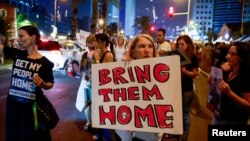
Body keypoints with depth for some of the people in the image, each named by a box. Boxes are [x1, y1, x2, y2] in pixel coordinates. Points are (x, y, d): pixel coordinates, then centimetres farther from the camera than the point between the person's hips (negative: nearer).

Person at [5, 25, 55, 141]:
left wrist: (42, 84, -22)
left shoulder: (45, 63, -11)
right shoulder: (17, 54, -2)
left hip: (32, 106, -4)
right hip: (13, 104, 4)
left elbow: (50, 84, -3)